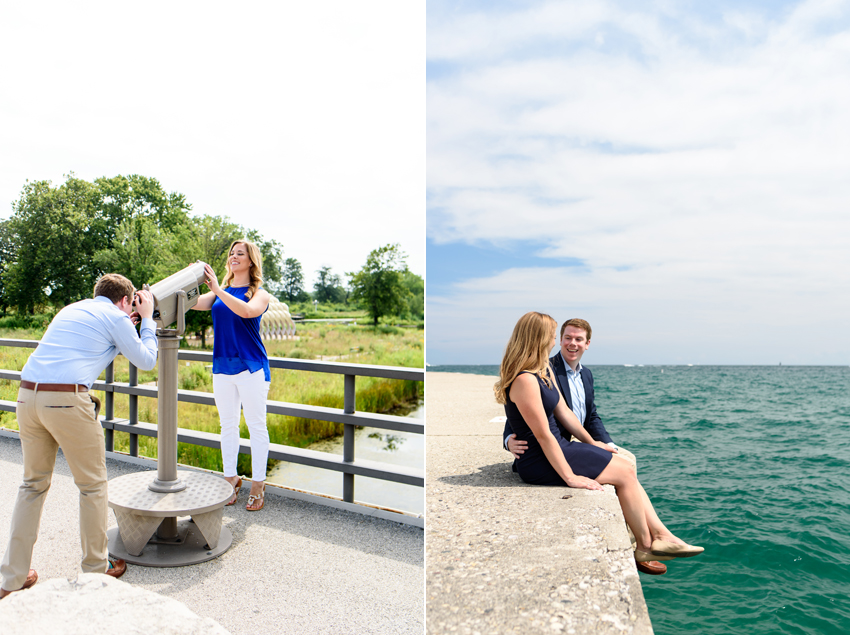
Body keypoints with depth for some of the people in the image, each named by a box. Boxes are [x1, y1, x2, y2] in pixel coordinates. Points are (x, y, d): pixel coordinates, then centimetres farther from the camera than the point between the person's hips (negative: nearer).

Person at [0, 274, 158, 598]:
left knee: (33, 484, 19)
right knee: (92, 485, 8)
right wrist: (147, 320, 20)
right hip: (67, 400, -7)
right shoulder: (115, 317, 3)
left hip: (27, 395, 7)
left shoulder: (72, 309, 24)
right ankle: (96, 569, 20)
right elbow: (146, 361, 11)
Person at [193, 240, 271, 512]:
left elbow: (247, 311, -23)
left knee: (256, 426, 1)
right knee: (227, 425, 12)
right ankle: (231, 479, 25)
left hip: (251, 367, -5)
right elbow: (194, 303, -2)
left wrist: (216, 288, -27)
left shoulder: (260, 293, -1)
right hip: (222, 367, 5)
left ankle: (258, 484, 11)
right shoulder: (219, 293, 13)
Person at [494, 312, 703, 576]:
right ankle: (645, 547, 12)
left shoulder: (544, 371, 9)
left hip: (557, 448, 10)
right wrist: (570, 477, -20)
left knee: (627, 468, 6)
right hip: (540, 462, -10)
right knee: (625, 473, -4)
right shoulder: (525, 380, -24)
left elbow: (563, 412, 14)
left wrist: (591, 442, 16)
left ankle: (662, 536, 11)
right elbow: (543, 435, -24)